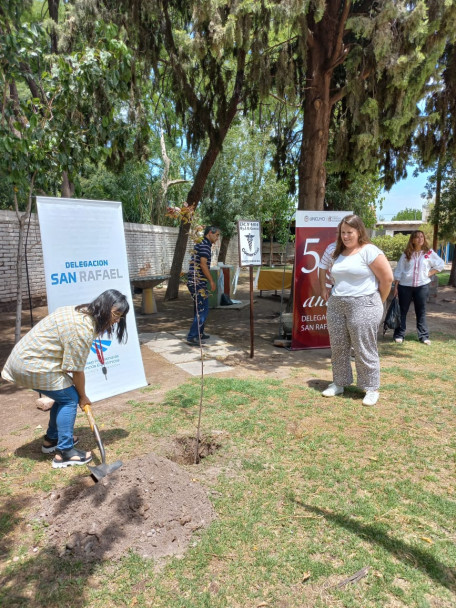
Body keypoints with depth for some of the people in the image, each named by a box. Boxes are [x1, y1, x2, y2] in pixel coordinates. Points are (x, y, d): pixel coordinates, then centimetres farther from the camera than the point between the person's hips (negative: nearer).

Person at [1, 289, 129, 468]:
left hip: (25, 356, 10)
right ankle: (64, 453, 3)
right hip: (32, 365, -10)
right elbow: (76, 370, -18)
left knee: (64, 395, 17)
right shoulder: (83, 329, -26)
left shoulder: (81, 312, 6)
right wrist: (83, 396, -2)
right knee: (70, 398, -3)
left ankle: (51, 439, 31)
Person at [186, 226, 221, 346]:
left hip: (196, 282, 10)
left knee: (200, 309, 18)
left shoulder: (200, 244, 20)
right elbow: (203, 265, -19)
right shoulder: (205, 245, -11)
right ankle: (192, 337, -7)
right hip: (198, 283, -10)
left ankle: (199, 333, 29)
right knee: (202, 310, -8)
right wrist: (211, 281, -14)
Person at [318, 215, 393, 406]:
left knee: (364, 349, 1)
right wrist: (323, 288, 17)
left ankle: (371, 389, 16)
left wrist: (378, 302, -1)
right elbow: (322, 267, 25)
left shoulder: (369, 251, -10)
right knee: (338, 347, 12)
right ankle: (339, 383, 28)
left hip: (363, 305, -6)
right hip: (336, 305, 6)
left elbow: (387, 278, -9)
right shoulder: (334, 250, 8)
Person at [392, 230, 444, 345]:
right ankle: (399, 335, 11)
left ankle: (424, 336, 15)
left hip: (422, 286, 1)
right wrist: (396, 286, -3)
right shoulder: (406, 254, 0)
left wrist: (429, 273, -2)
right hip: (405, 286, 0)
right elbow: (399, 270, 1)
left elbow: (441, 264, 11)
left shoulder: (429, 253, 1)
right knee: (402, 311, 4)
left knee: (421, 311, 8)